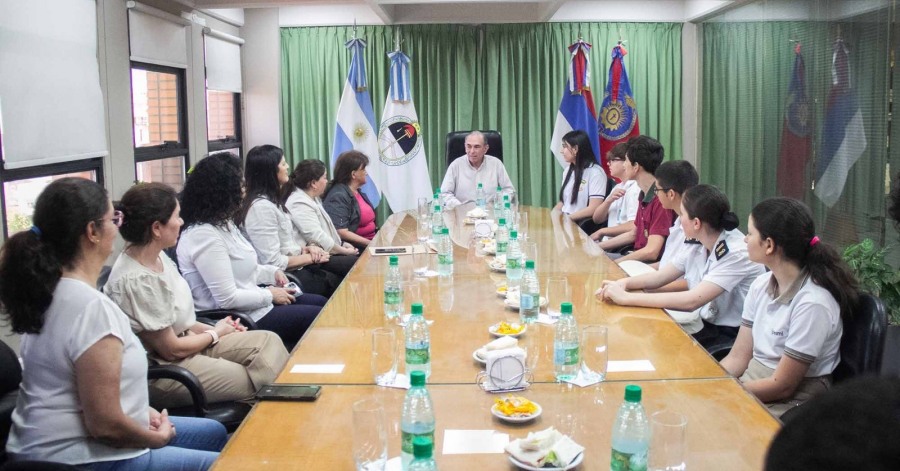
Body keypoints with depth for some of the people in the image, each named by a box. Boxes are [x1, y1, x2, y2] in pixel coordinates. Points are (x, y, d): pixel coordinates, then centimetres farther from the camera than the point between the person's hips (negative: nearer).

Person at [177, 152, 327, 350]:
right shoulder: (204, 236, -25)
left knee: (323, 304, 14)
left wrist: (273, 273, 6)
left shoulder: (223, 223, 7)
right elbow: (227, 299, -26)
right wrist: (270, 295, -14)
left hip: (252, 304, 10)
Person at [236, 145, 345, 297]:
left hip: (292, 267, 9)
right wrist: (310, 257, -14)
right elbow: (273, 262, -25)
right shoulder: (261, 207, -22)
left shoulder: (272, 200, 9)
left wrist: (305, 249, 0)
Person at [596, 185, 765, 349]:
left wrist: (627, 298, -30)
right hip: (708, 328, 6)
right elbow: (659, 276, 7)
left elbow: (692, 300, -31)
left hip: (736, 338, -6)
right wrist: (624, 284, -15)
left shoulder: (737, 253, -22)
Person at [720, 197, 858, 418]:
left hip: (788, 403, -7)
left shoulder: (812, 303, -21)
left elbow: (783, 386, -17)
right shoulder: (761, 286, 2)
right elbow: (737, 358, 4)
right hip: (750, 383, 7)